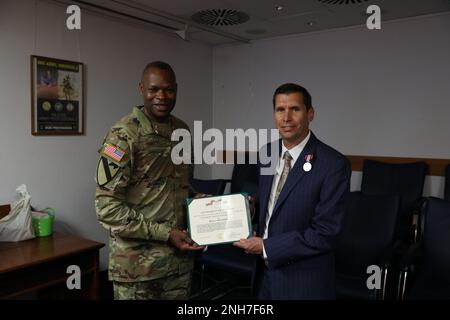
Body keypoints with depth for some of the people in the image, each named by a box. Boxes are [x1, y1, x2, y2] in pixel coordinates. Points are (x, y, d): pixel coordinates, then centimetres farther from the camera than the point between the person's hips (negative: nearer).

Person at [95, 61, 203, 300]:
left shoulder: (182, 131, 6)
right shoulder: (124, 134, -14)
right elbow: (106, 207, -18)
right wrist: (165, 233, -19)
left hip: (179, 258, 6)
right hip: (137, 264, -6)